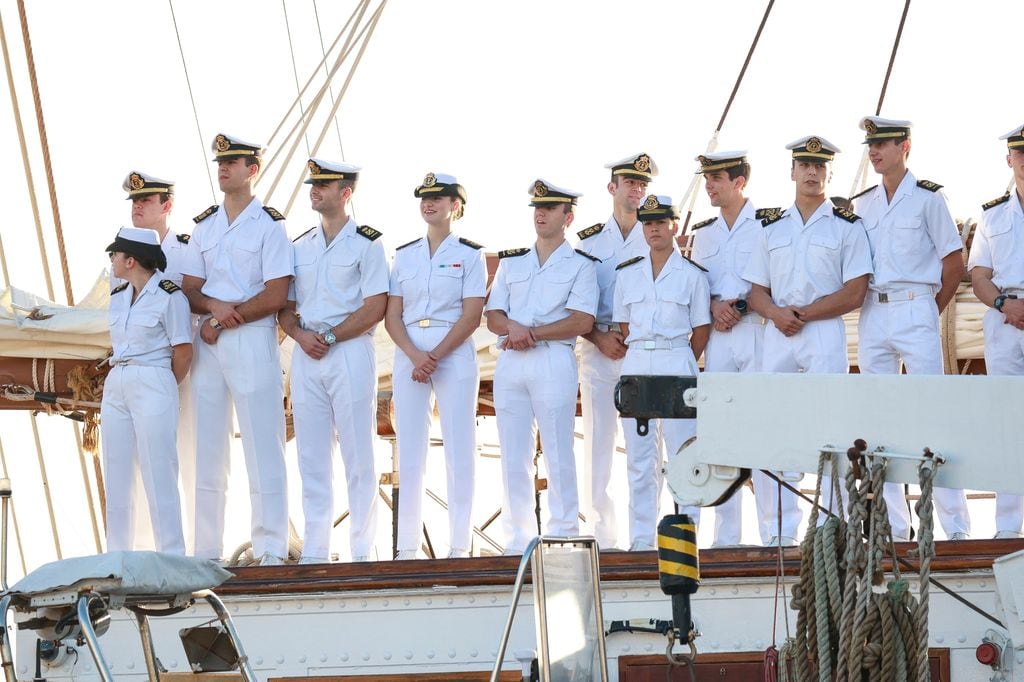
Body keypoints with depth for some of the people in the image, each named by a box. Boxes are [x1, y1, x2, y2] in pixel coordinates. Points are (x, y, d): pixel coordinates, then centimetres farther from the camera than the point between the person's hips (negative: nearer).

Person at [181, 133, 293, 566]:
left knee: (262, 447, -7)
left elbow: (275, 297, -9)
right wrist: (215, 306, -10)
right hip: (208, 343, 6)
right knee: (208, 448, 5)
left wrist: (224, 320, -10)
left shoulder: (269, 225, -2)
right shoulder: (204, 226, 16)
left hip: (252, 340, -6)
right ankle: (207, 553, 8)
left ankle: (271, 552, -6)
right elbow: (190, 291, 12)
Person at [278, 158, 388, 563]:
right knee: (312, 458, 5)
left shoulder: (366, 242, 0)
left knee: (358, 457, -4)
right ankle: (313, 553, 8)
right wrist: (300, 334, -5)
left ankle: (361, 552, -1)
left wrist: (329, 337, -12)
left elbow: (375, 308, -8)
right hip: (306, 356, 5)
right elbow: (285, 306, 15)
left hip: (349, 351, -5)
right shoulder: (300, 247, 16)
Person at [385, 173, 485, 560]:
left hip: (455, 354, -3)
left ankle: (458, 546, -1)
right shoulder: (404, 255, 13)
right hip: (408, 354, 3)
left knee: (459, 449, -4)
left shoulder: (470, 254, 3)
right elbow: (392, 315, 7)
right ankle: (407, 547, 3)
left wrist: (436, 356, -14)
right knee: (409, 451, 1)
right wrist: (415, 356, -10)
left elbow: (472, 315, -5)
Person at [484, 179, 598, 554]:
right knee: (513, 456, 4)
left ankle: (562, 538, -1)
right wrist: (514, 328, -12)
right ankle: (517, 542, 8)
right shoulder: (510, 262, 19)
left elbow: (582, 321, -7)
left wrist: (533, 333, -13)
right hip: (510, 362, 5)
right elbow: (493, 317, 11)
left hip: (554, 360, -4)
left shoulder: (580, 265, 5)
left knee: (558, 454, -5)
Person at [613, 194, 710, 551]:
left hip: (677, 360, -3)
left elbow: (701, 330, 4)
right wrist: (637, 358, 5)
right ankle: (641, 539, 7)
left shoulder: (693, 274, 4)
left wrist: (680, 366, 0)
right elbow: (623, 326, 15)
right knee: (640, 456, 4)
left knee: (683, 452, -5)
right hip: (636, 364, 3)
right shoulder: (627, 273, 13)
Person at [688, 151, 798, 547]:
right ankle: (725, 536, 8)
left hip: (758, 332, -5)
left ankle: (778, 532, -5)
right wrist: (714, 306, -3)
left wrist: (741, 307, -12)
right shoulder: (702, 233, 17)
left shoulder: (770, 223, 0)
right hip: (717, 337, 5)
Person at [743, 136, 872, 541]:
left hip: (825, 331, -4)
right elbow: (756, 291, 13)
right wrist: (776, 313, -9)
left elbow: (854, 293, -3)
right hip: (776, 335, 4)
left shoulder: (847, 227, 6)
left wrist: (804, 314, -11)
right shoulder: (772, 229, 17)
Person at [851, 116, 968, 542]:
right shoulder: (861, 204, 12)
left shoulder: (928, 198, -2)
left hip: (915, 311, -5)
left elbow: (954, 263, -1)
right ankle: (894, 527, 10)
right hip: (873, 315, 5)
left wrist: (931, 310, 0)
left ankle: (956, 525, -4)